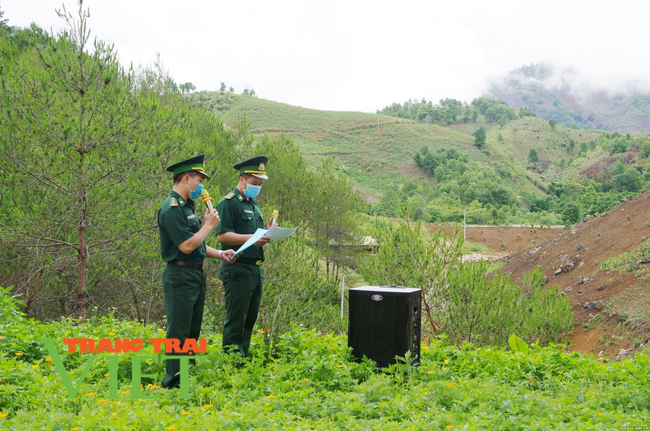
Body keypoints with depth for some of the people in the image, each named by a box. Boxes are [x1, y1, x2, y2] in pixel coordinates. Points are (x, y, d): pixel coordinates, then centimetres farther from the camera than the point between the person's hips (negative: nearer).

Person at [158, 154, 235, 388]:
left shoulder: (188, 206, 17)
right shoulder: (171, 209, -16)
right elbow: (186, 246, -22)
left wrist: (219, 254, 12)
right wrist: (209, 224, -11)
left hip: (196, 274, 10)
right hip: (180, 277, -10)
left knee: (192, 331, 15)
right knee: (178, 332, -5)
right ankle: (173, 383, 1)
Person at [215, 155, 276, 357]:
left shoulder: (253, 204, 20)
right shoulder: (228, 203, -9)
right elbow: (222, 235, -18)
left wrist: (267, 231, 5)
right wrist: (251, 238, -27)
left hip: (256, 270, 9)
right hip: (238, 270, -9)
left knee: (250, 318, 13)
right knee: (235, 320, -5)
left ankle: (244, 358, 22)